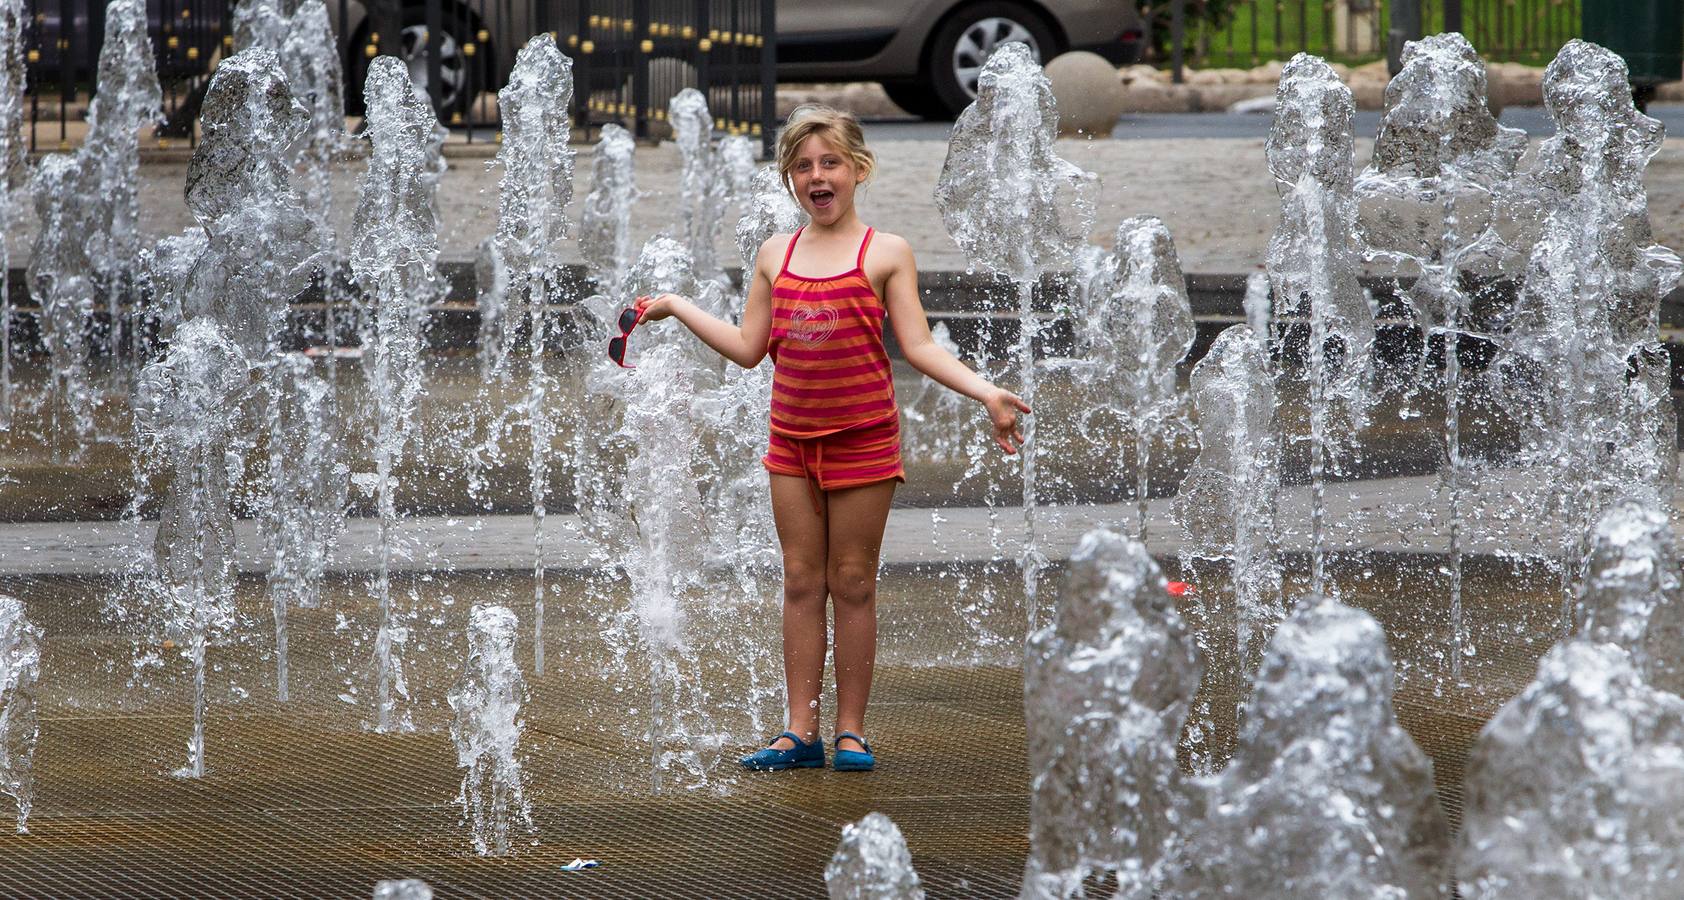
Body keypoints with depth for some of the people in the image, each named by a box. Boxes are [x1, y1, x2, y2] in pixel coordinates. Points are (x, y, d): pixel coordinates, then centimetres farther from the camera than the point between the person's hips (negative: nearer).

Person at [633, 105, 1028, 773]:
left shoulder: (884, 254, -3)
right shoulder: (775, 255, 8)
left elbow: (919, 347, -6)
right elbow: (749, 349, 10)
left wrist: (986, 393, -16)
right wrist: (676, 307, 11)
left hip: (862, 436, -3)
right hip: (792, 438, 3)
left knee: (852, 582, 2)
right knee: (801, 582, 5)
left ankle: (851, 731, 9)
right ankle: (801, 733, 8)